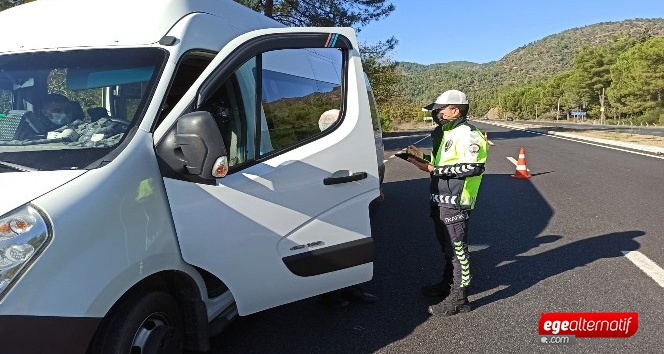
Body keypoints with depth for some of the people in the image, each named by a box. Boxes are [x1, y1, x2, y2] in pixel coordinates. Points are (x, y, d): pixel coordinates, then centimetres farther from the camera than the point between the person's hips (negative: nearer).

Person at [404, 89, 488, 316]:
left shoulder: (466, 134, -14)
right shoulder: (446, 133, 18)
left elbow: (473, 167, -24)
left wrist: (434, 169, -23)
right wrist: (423, 157, 11)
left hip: (455, 203, -10)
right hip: (441, 201, 10)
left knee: (457, 249, -4)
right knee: (447, 246, 21)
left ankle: (458, 299, 4)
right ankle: (448, 284, 37)